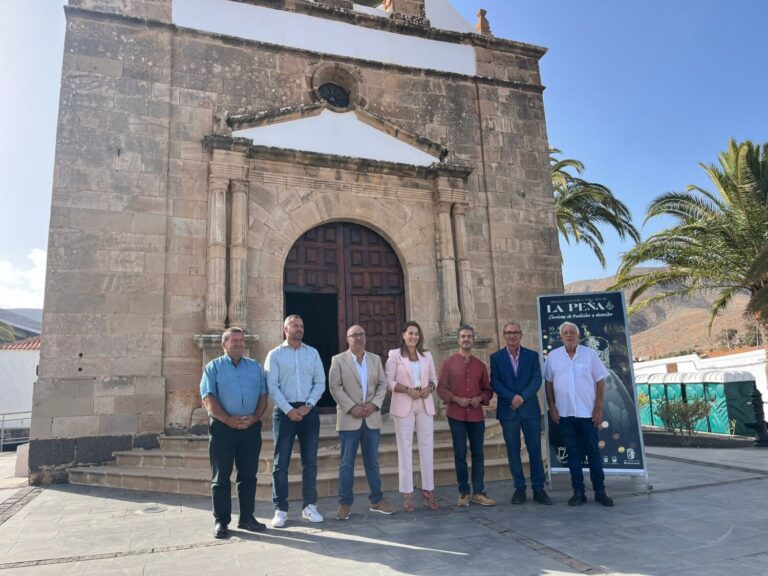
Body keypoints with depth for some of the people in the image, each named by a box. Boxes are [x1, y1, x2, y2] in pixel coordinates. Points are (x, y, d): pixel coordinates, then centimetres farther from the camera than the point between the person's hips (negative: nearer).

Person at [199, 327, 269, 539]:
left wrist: (255, 417, -8)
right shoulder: (213, 367, 4)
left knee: (248, 475, 8)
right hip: (222, 427, -3)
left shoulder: (255, 366, 13)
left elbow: (263, 395, 8)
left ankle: (246, 517, 19)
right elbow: (208, 398, -6)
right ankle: (221, 520, 13)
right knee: (221, 476, 3)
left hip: (251, 427, 3)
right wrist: (228, 419, -15)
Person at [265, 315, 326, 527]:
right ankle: (280, 509, 10)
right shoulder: (275, 354, 2)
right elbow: (272, 387, -6)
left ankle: (309, 506, 18)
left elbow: (320, 383, 4)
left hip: (309, 411, 3)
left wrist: (307, 406, -9)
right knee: (281, 462, 1)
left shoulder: (312, 353, 9)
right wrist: (289, 410, -14)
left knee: (310, 461, 8)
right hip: (284, 411, -2)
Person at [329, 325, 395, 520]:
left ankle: (377, 500, 22)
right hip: (349, 419, -3)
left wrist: (374, 404, -7)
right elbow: (335, 387, -7)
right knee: (346, 463, 2)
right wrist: (352, 407, -15)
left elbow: (383, 384, 8)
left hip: (372, 418, 3)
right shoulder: (338, 360, 0)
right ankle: (345, 504, 12)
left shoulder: (375, 359, 11)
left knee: (372, 461, 12)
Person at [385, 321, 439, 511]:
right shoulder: (394, 354, 1)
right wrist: (408, 390, -16)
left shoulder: (426, 355, 12)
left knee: (427, 447, 4)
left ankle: (428, 491, 13)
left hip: (425, 405, 4)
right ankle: (407, 495, 6)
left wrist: (429, 388, -7)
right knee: (405, 448, 0)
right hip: (404, 406, -3)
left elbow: (434, 378, 15)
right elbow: (388, 380, -5)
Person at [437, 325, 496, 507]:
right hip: (456, 415, -2)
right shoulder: (449, 363, 1)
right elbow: (441, 388, -1)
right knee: (460, 454, 2)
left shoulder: (480, 365, 9)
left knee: (478, 454, 5)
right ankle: (464, 492, 13)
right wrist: (456, 399, -15)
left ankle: (478, 492, 13)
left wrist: (480, 398, -8)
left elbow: (488, 389, 13)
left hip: (477, 415, 3)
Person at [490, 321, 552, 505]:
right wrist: (512, 397, -16)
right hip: (508, 409, 0)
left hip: (530, 408, 1)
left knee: (535, 449, 3)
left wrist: (522, 397, -15)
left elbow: (537, 379, -2)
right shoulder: (496, 357, 5)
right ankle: (519, 488, 13)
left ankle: (538, 488, 12)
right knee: (513, 451, 4)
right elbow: (495, 382, -3)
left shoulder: (532, 355, 7)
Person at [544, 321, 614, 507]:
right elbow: (548, 383, 7)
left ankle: (600, 491, 17)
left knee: (593, 452, 5)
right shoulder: (553, 356, 3)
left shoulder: (590, 354, 0)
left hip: (588, 413, -1)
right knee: (573, 453, 7)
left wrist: (598, 408, -5)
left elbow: (600, 381, 0)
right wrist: (552, 407, 0)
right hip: (564, 414, 1)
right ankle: (578, 492, 15)